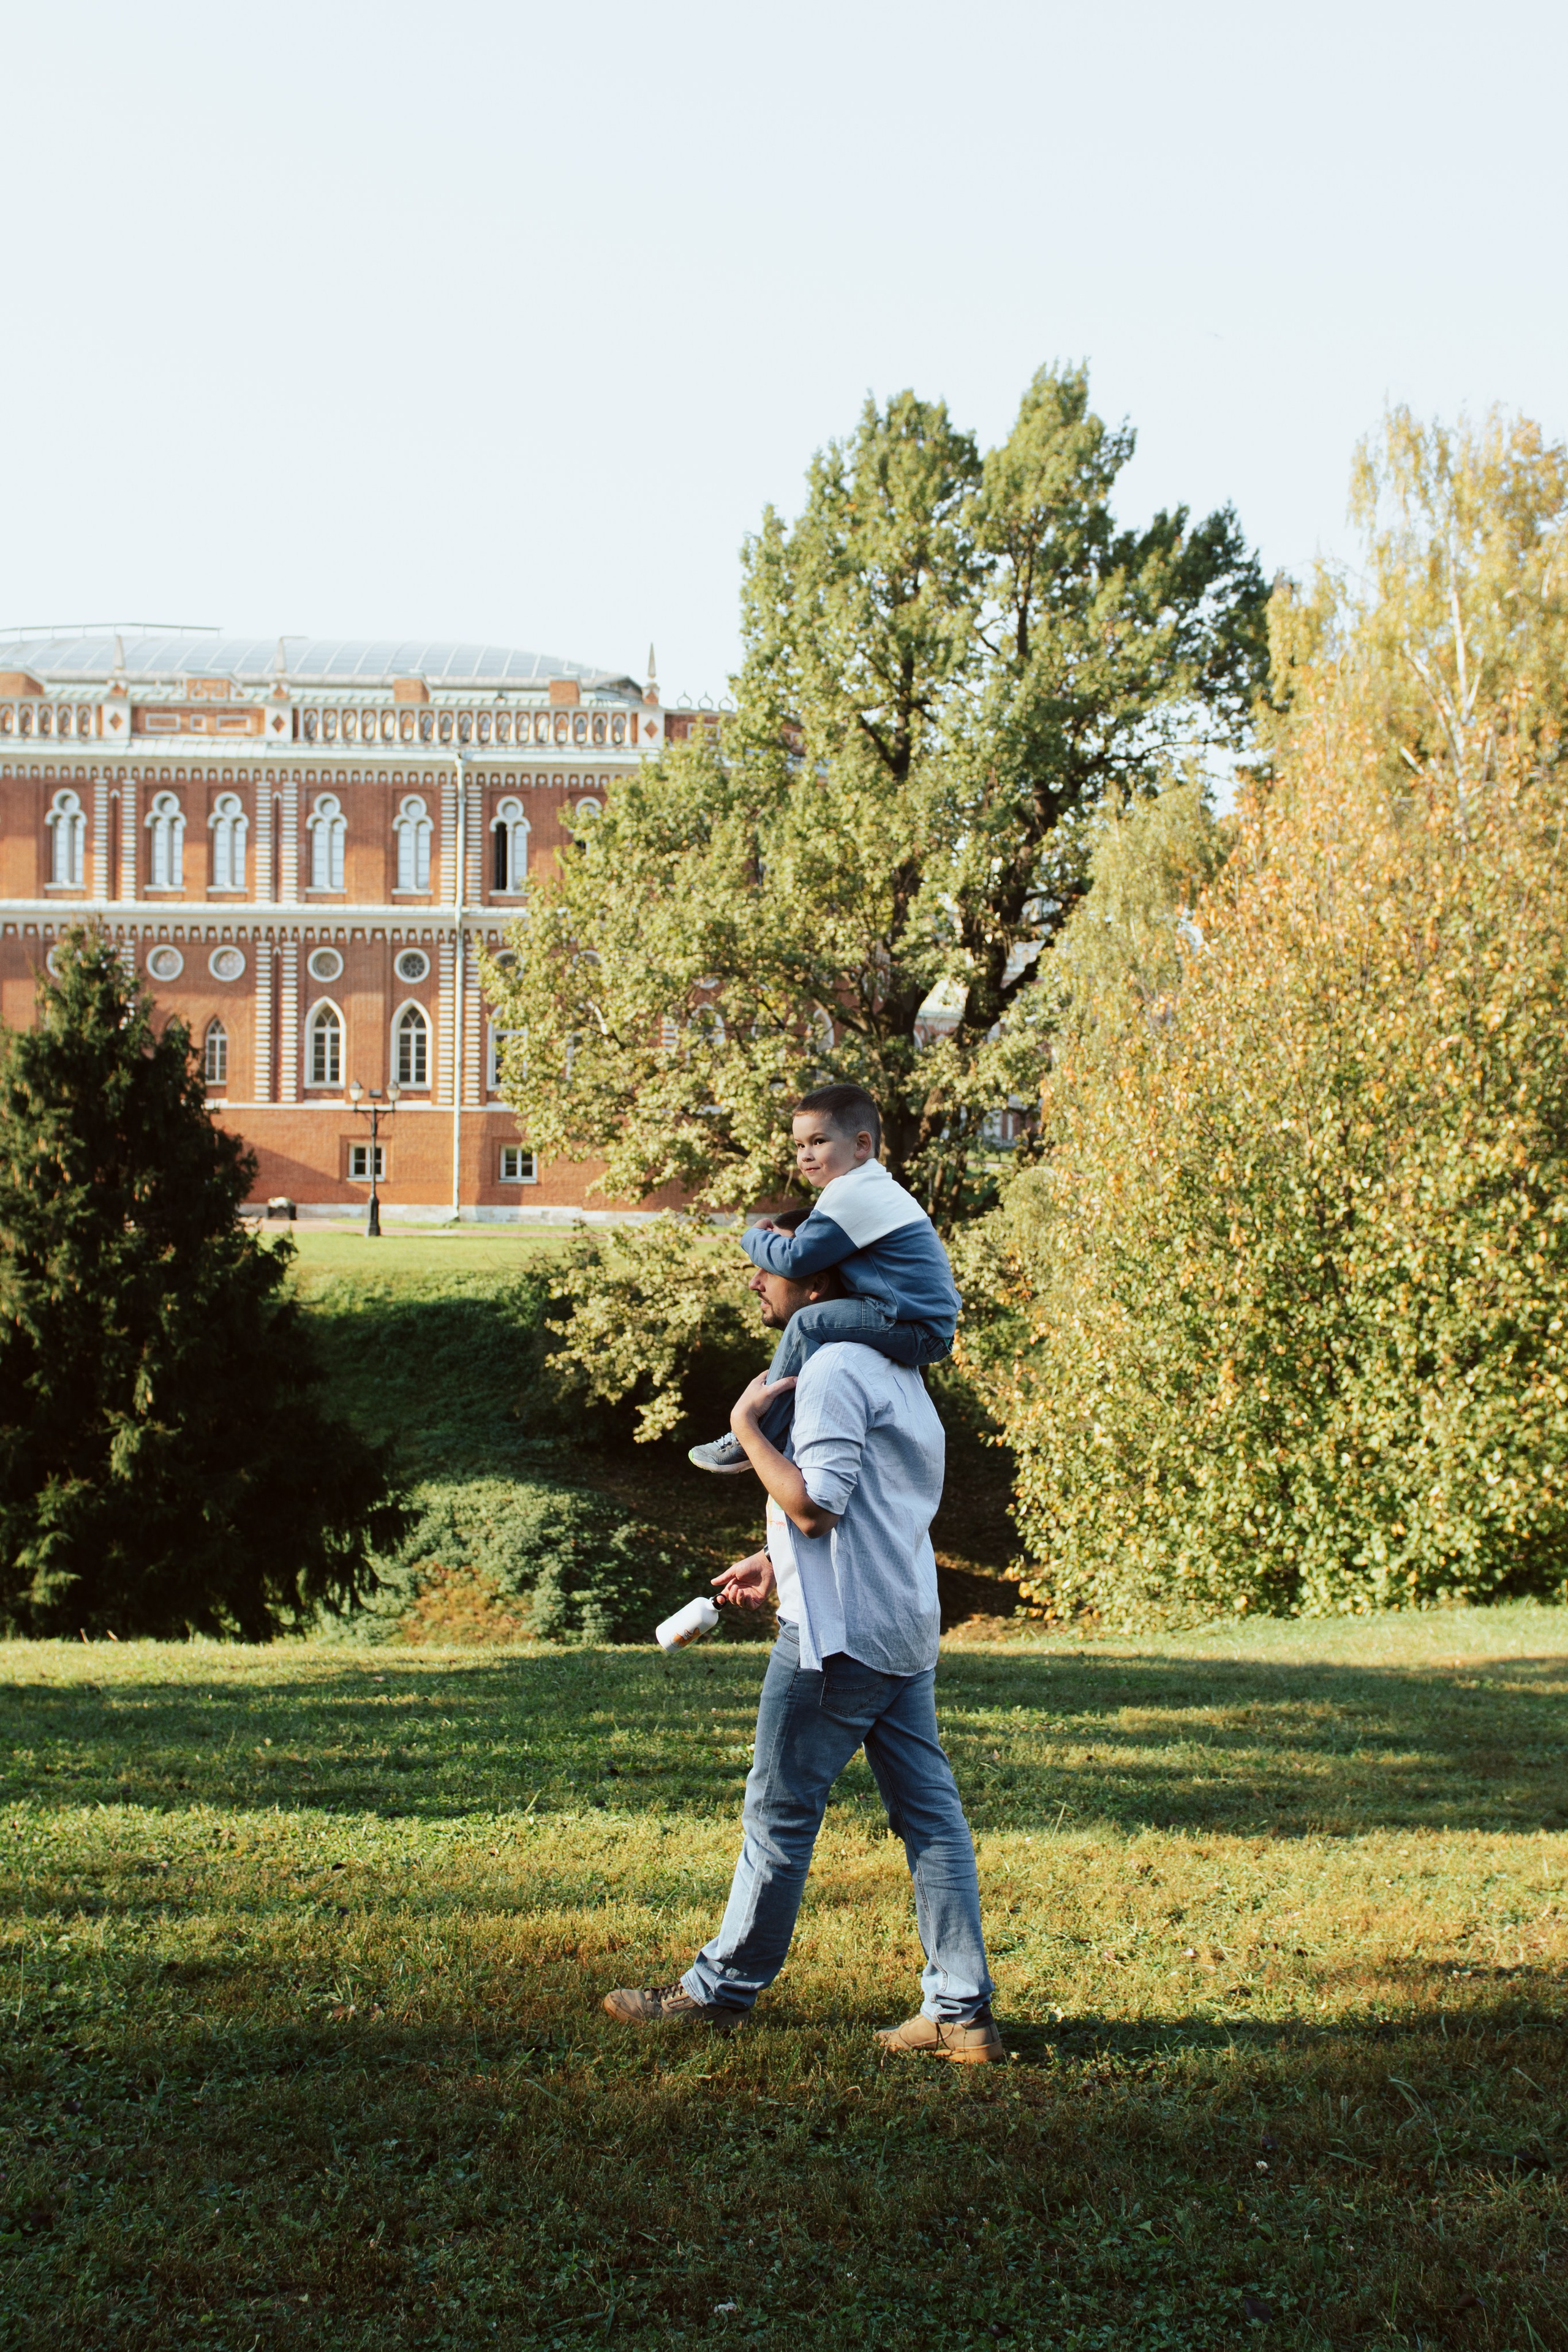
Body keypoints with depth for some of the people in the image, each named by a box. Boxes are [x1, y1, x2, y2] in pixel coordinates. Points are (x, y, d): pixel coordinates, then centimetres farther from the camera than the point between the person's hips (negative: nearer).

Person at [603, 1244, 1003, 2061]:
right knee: (929, 1815, 5)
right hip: (905, 1627, 10)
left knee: (780, 1813, 2)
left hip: (839, 1633, -10)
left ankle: (721, 1989, 14)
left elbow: (814, 1505, -21)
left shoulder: (833, 1371, -15)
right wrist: (780, 1562, 23)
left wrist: (746, 1426, -13)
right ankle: (961, 2011, 5)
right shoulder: (891, 1366, 17)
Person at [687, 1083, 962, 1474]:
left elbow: (796, 1260, -14)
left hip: (918, 1331, -11)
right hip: (930, 1326, 11)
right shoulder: (877, 1188, 19)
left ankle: (752, 1439, -12)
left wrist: (753, 1238, 5)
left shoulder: (848, 1194, -14)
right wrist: (785, 1235, 15)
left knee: (809, 1323, -17)